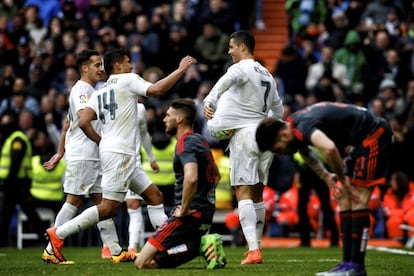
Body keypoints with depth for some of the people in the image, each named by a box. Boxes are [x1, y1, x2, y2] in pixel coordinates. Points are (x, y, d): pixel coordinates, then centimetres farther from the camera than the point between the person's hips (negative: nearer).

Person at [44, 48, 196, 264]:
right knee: (109, 208, -11)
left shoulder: (99, 92, 18)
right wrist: (180, 70, -8)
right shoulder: (128, 80, -2)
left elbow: (83, 122, 8)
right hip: (119, 154, -10)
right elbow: (155, 90, -17)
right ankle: (58, 234, -11)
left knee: (154, 196, 11)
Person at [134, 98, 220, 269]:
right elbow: (216, 175, 33)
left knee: (142, 263, -13)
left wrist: (183, 210, -22)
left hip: (190, 215, -10)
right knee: (152, 260, 13)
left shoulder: (185, 143, -13)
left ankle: (199, 247, -16)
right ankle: (202, 246, -2)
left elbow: (191, 178, -32)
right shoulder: (200, 140, 17)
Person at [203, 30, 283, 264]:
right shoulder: (267, 75, 17)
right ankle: (257, 246, 18)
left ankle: (253, 250, -20)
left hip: (244, 133, -8)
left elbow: (225, 82, -29)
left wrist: (210, 100, -40)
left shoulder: (242, 68, -6)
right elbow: (279, 111, 24)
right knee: (257, 194, 15)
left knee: (244, 192, -10)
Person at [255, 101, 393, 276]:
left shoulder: (303, 127, -27)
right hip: (360, 141, 10)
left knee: (357, 200, -13)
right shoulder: (295, 125, 3)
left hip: (374, 134, -10)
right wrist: (325, 176, 13)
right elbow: (304, 150, 27)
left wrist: (343, 181, -31)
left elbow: (329, 148, -49)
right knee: (345, 200, 7)